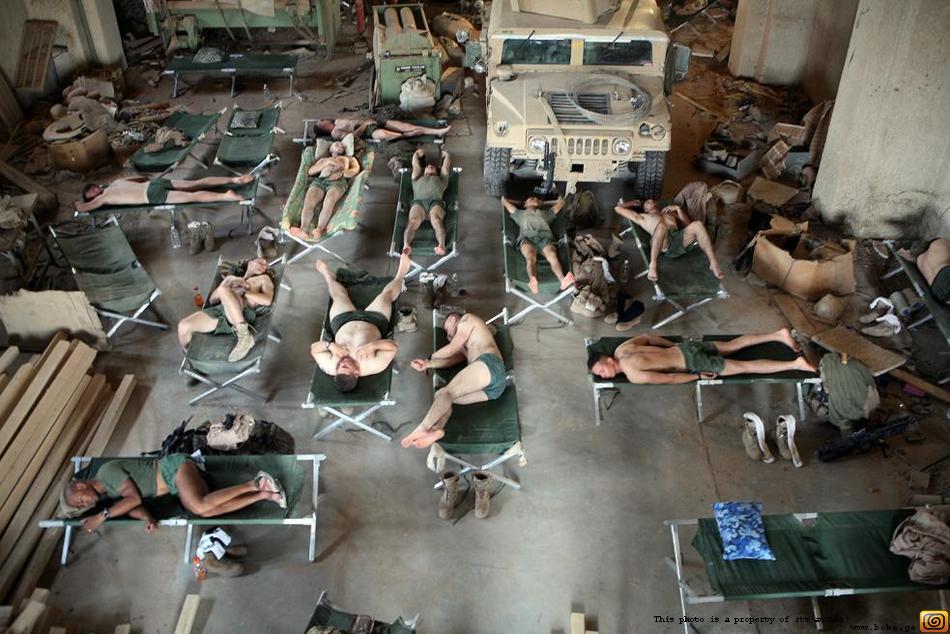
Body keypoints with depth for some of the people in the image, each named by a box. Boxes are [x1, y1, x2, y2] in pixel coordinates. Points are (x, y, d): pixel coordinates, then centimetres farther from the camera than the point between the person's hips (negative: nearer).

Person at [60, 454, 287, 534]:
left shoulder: (106, 472, -12)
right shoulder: (107, 495, 14)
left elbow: (134, 498, -19)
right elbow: (133, 506, 1)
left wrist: (102, 516, -16)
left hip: (175, 467, -8)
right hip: (175, 486, 8)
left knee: (201, 506, -33)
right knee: (208, 510, -17)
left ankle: (255, 483, -22)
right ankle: (265, 495, -16)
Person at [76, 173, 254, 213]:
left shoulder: (104, 197, 7)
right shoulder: (117, 182, 28)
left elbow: (83, 208, 4)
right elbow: (143, 177, 36)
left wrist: (78, 205, 24)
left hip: (153, 195, -7)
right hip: (156, 182, 7)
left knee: (192, 196, -21)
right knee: (197, 183, -1)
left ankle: (226, 196, -37)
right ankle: (235, 180, -10)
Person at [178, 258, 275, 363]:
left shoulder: (263, 278, 26)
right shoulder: (233, 278, 35)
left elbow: (268, 300, 3)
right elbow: (212, 300, 20)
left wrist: (242, 292, -1)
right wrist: (228, 281, 7)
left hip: (244, 313, -4)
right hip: (220, 309, 4)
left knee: (224, 290, -34)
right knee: (183, 326, -19)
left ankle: (245, 336, -32)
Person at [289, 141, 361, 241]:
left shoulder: (349, 159, 36)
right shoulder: (323, 159, 40)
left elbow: (355, 170, 13)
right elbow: (310, 172, 21)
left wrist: (341, 173, -6)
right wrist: (327, 162, 8)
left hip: (338, 181, -2)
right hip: (319, 181, 2)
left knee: (329, 201, -38)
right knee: (308, 202, -32)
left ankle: (319, 230, -57)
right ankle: (303, 230, -54)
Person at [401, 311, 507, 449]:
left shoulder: (467, 319, 22)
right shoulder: (465, 346, 42)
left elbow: (452, 349, 14)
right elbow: (455, 359, 20)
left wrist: (431, 357, 29)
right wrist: (428, 364, 10)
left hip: (489, 365, -7)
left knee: (447, 392, -21)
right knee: (440, 395, -5)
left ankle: (422, 429, -41)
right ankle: (436, 428, -35)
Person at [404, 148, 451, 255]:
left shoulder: (441, 179, 40)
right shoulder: (417, 179, 42)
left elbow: (447, 163, 45)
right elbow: (415, 163, 47)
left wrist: (445, 154, 64)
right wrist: (417, 153, 64)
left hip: (436, 201, 0)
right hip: (418, 201, 0)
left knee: (436, 220, -35)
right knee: (414, 221, -33)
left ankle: (441, 246, -57)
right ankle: (406, 246, -57)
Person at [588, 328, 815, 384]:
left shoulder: (633, 375, -25)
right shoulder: (623, 349, 0)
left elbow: (668, 378, -24)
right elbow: (648, 336, 16)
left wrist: (698, 377, -11)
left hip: (693, 362, -8)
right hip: (688, 346, 8)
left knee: (745, 367, 0)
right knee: (734, 345, 22)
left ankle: (796, 364, 4)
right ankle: (779, 335, 29)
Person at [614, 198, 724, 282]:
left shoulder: (670, 213, 41)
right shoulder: (642, 217, 33)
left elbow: (688, 225, 28)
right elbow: (618, 208, 32)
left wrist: (678, 208, 23)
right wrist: (632, 203, 47)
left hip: (680, 238, 3)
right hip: (663, 245, -3)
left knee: (697, 224, -26)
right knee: (661, 225, -37)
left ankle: (713, 263, -31)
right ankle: (653, 265, -47)